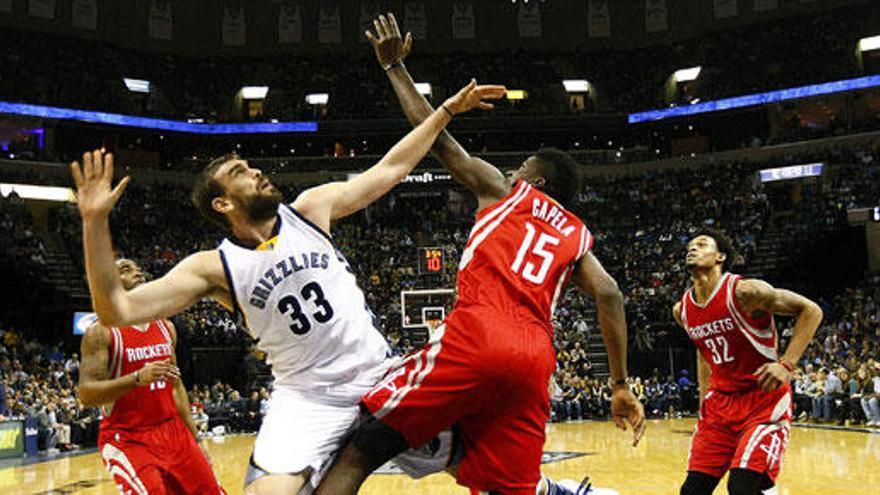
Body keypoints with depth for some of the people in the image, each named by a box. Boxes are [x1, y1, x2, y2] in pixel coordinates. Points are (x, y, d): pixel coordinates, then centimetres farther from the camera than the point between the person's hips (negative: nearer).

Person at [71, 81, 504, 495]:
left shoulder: (312, 208, 0)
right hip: (308, 398, -2)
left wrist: (448, 110, 7)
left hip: (380, 375, 3)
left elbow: (391, 169, 6)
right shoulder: (214, 268, -8)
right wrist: (95, 223, -26)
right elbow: (118, 310, -15)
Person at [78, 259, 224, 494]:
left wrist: (195, 439, 14)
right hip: (126, 439, -6)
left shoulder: (166, 327, 10)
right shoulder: (100, 332, -8)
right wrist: (139, 378, -28)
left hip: (173, 431, 6)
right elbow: (86, 395, -15)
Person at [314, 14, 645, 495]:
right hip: (534, 361, 5)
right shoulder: (576, 235, 27)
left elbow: (436, 137, 18)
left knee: (361, 451, -2)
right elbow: (609, 295, 13)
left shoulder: (503, 190, 19)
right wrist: (621, 386, 15)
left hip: (476, 339, -5)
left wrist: (394, 66, 29)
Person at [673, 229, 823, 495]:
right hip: (721, 401, 6)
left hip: (765, 397, -6)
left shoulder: (744, 291, -17)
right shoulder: (681, 310, 3)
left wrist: (786, 364, -20)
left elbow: (811, 311, -11)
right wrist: (703, 402, 17)